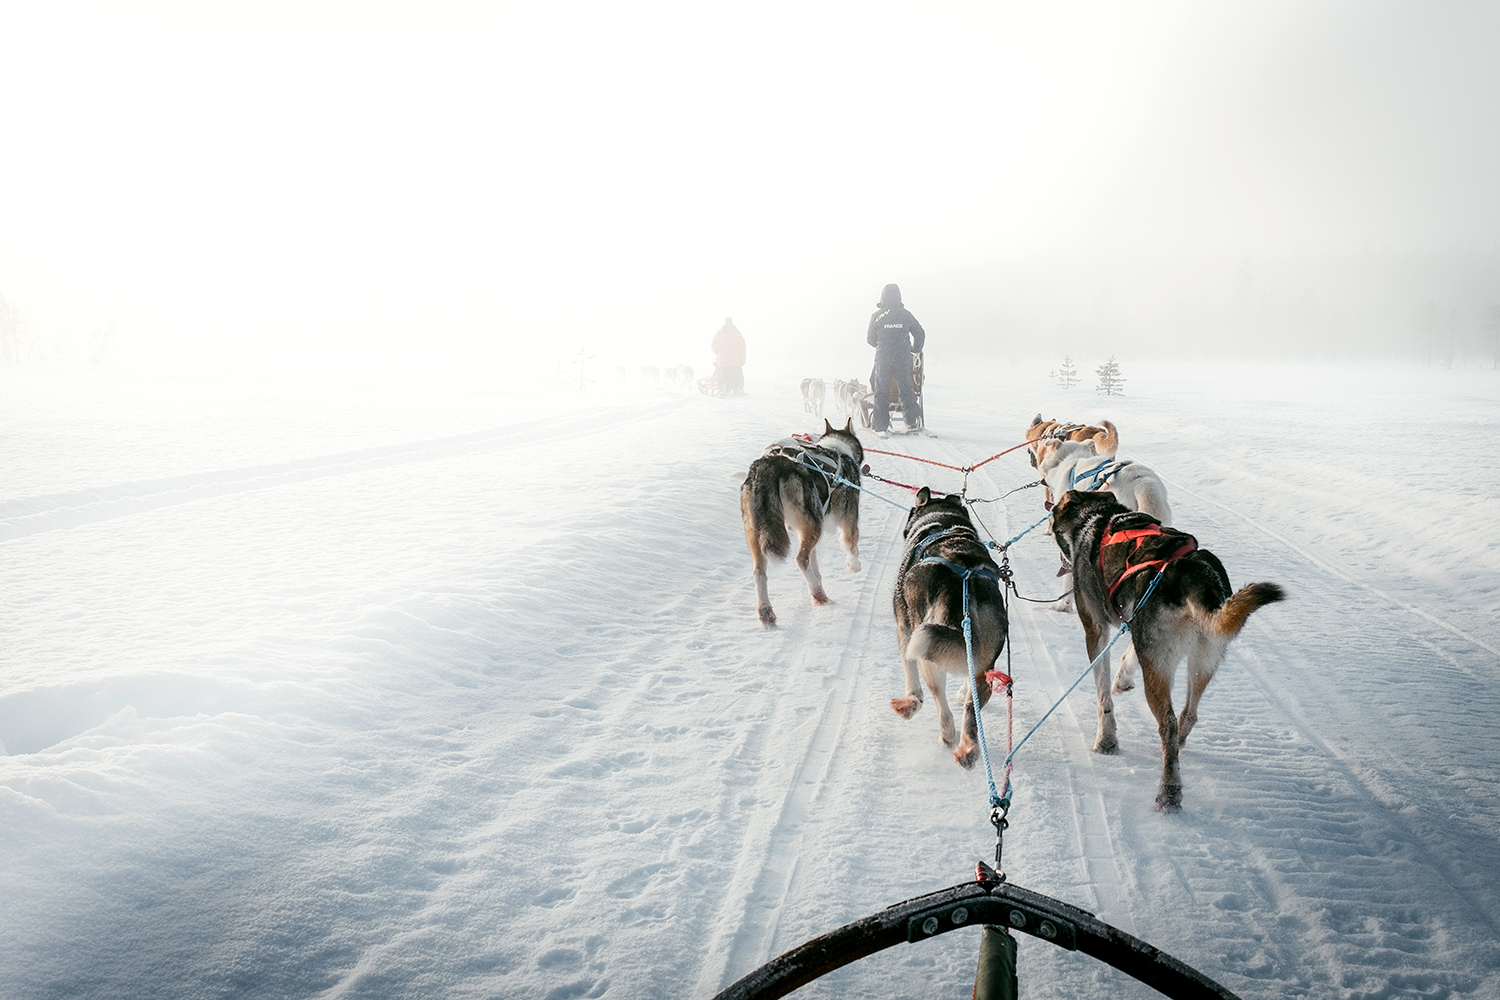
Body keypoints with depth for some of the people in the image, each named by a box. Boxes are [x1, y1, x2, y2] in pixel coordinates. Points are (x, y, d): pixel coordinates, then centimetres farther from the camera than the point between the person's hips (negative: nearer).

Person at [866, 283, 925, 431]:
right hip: (903, 358, 1)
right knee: (906, 389, 6)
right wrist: (916, 350, 22)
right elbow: (920, 334, 6)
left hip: (883, 358, -1)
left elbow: (871, 339, 6)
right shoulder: (905, 315, 2)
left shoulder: (877, 316, -1)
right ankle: (912, 420, -4)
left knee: (881, 391, 7)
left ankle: (881, 423, 6)